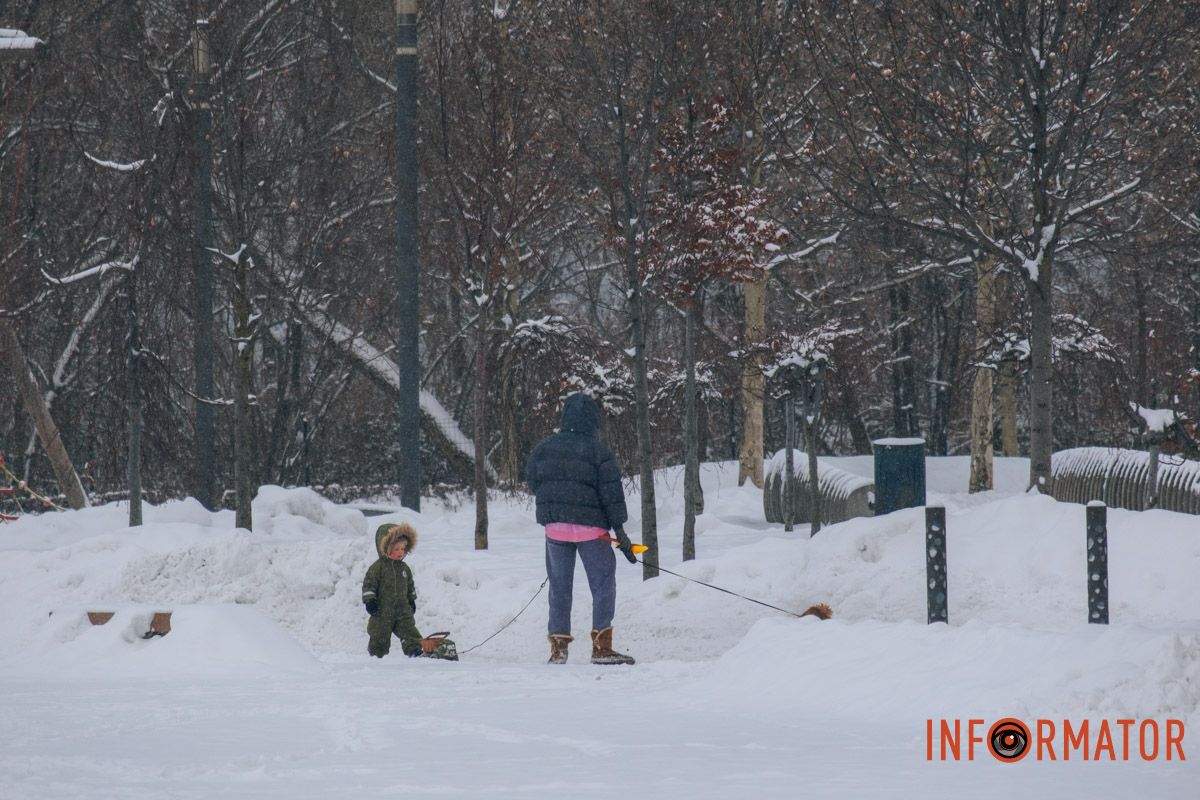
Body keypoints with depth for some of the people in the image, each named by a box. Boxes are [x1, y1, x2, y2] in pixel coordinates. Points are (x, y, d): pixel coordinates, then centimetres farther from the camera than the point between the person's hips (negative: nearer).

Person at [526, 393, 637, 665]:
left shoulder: (544, 448, 4)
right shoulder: (597, 450, -7)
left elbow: (532, 482, 11)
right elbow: (611, 491, -8)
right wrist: (619, 529, -4)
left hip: (554, 527, 4)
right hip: (590, 527, -4)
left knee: (559, 586, 11)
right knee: (603, 584, 4)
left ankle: (558, 647, 8)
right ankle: (601, 646, -2)